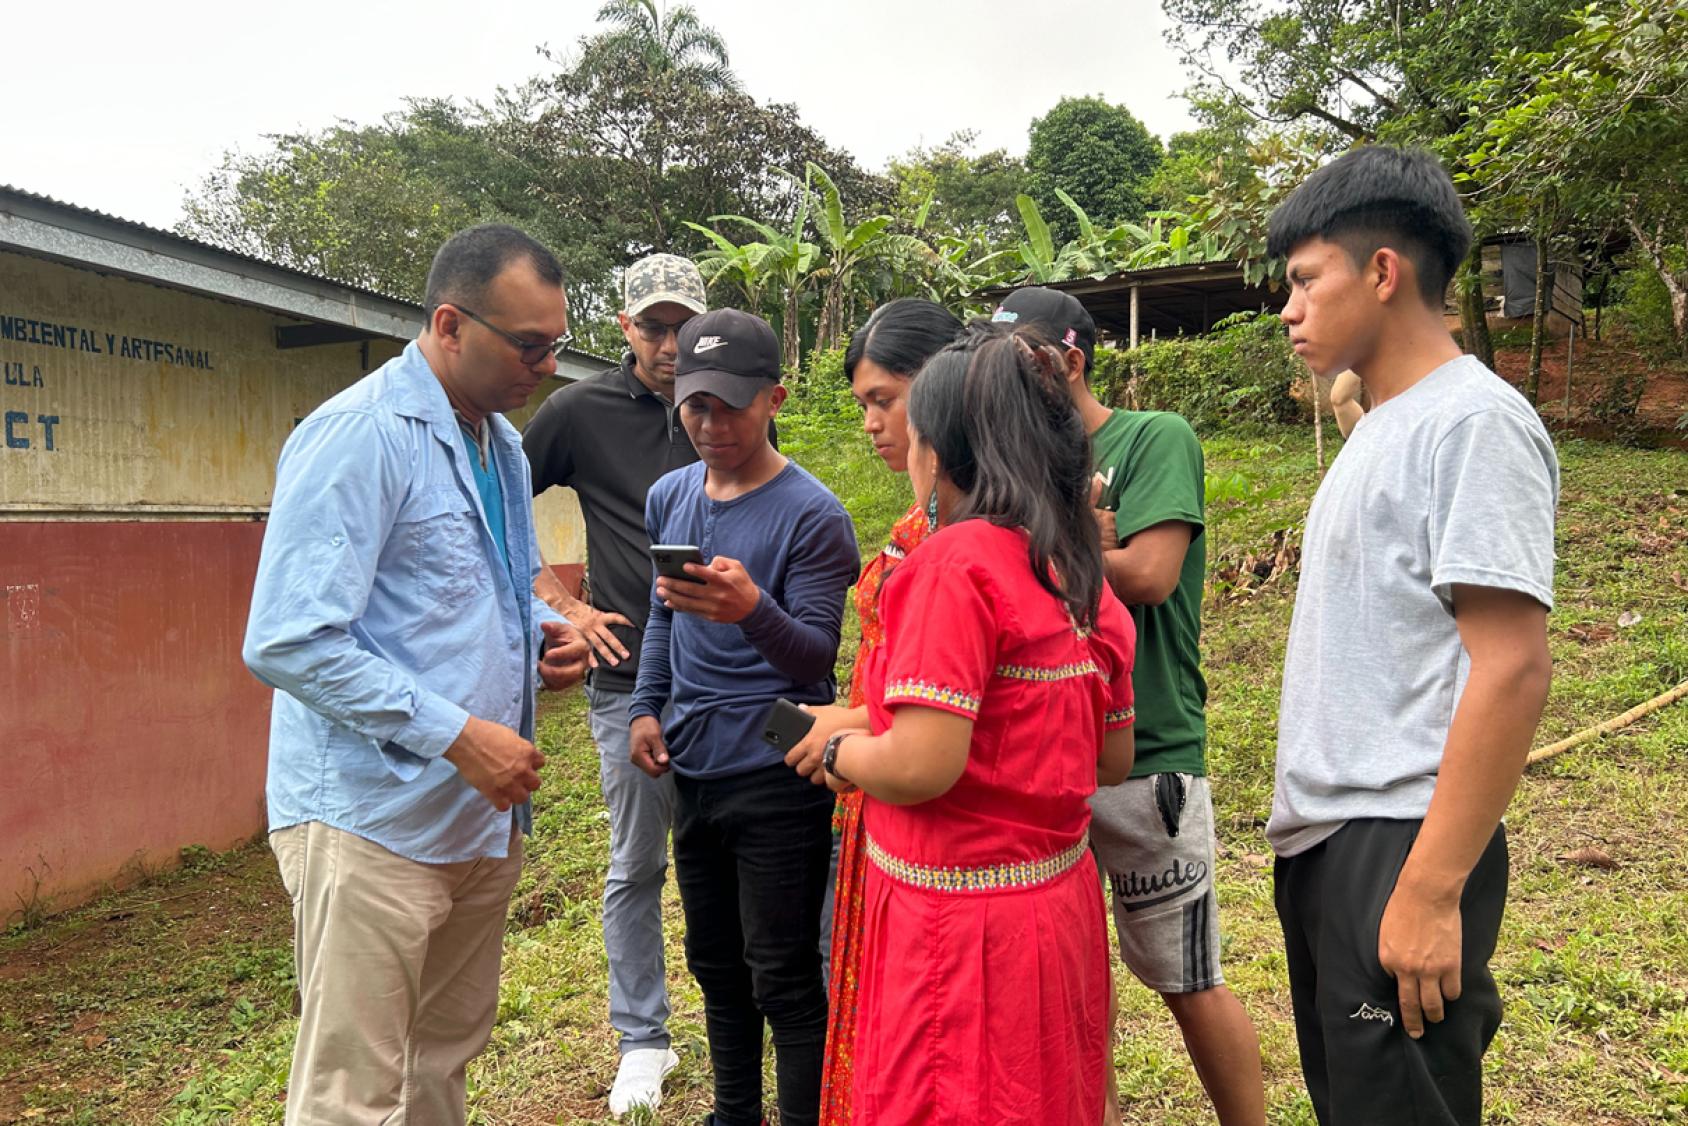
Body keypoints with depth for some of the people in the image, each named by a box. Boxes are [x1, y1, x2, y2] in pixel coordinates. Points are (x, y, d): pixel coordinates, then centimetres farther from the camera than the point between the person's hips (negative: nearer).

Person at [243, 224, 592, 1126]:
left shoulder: (503, 443, 13)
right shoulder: (358, 436, -15)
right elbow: (287, 644, -21)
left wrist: (537, 630, 3)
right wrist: (457, 734, -22)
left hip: (481, 810, 8)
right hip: (375, 821, -8)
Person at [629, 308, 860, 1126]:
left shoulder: (811, 515, -13)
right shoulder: (669, 497, 7)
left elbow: (815, 656, -18)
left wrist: (753, 611, -37)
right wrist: (647, 707, 7)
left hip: (776, 776, -6)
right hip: (691, 770, 7)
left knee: (783, 979, 1)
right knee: (714, 964, 18)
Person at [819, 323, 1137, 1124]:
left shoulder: (956, 562, -18)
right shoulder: (1078, 573, 4)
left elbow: (922, 765, -24)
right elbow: (1113, 760, 9)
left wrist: (834, 752, -6)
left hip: (966, 923, -7)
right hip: (1061, 899, 8)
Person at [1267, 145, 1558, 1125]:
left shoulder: (1473, 421, -14)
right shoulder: (1384, 426, 14)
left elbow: (1513, 669, -20)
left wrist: (1431, 892, -21)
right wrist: (1312, 828, 16)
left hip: (1400, 847, -9)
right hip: (1323, 837, 9)